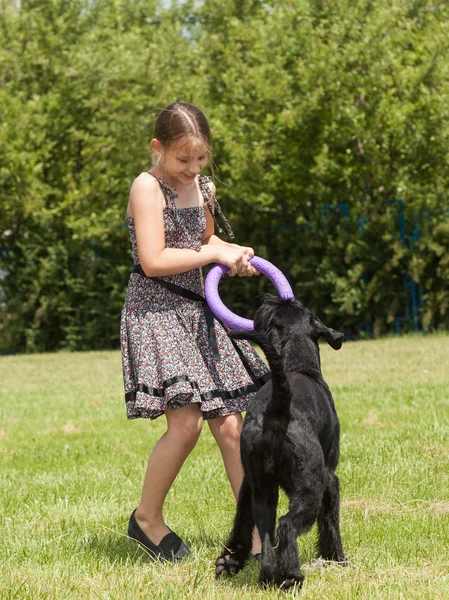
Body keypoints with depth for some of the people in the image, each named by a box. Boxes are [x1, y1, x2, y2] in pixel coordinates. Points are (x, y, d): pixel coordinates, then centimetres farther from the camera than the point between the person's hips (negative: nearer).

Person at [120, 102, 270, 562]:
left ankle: (255, 532, 8)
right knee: (185, 421, -18)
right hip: (154, 311, -7)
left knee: (229, 426, 3)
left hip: (196, 311, 7)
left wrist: (233, 253, 9)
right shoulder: (147, 187, -11)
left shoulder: (200, 186, 12)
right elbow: (153, 261, -19)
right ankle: (147, 517, 3)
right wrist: (214, 254, -13)